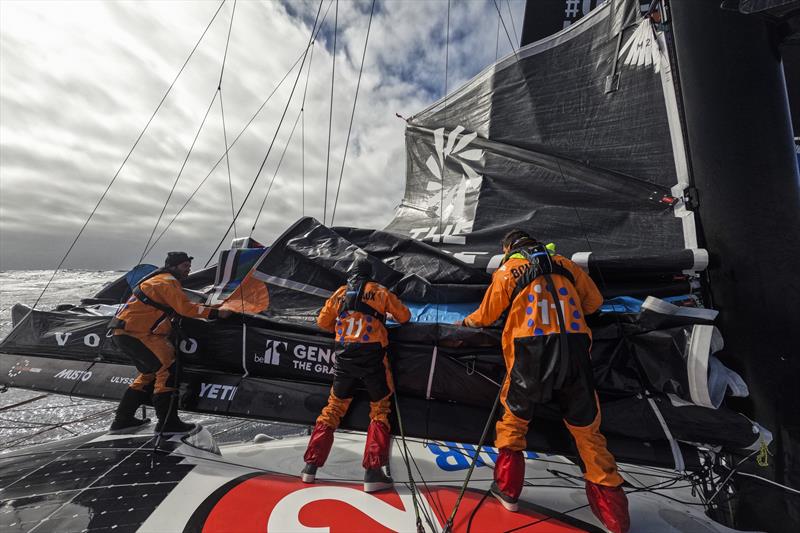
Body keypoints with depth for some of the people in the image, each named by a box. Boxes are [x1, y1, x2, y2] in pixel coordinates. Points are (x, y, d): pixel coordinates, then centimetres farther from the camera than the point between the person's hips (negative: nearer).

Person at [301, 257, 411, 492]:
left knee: (333, 407, 19)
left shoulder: (340, 293, 11)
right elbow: (404, 316, 8)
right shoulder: (380, 292, 4)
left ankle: (311, 465, 22)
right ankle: (373, 472, 6)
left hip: (344, 357, 3)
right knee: (380, 410, 11)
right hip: (372, 356, -3)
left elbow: (323, 321, 17)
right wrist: (390, 312, 29)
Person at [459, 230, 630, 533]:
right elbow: (594, 302, 22)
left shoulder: (508, 271, 5)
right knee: (586, 426, 19)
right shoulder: (565, 264, 15)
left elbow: (486, 316, 10)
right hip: (575, 351, 3)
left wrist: (467, 322, 29)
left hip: (531, 353, -3)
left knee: (514, 416, 19)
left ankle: (508, 489, 27)